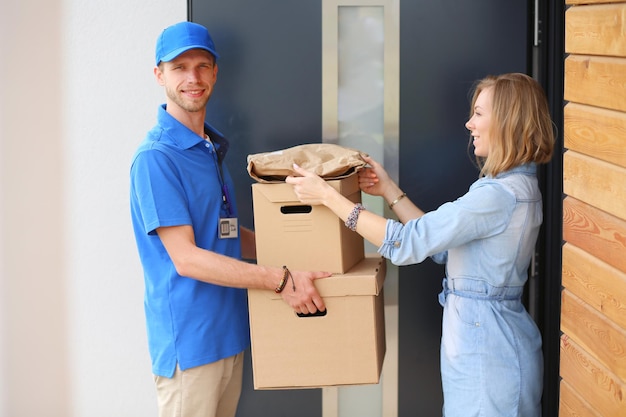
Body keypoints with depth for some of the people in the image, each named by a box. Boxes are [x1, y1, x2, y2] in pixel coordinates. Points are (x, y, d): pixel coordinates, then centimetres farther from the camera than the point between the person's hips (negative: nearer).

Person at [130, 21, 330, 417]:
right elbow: (185, 257, -20)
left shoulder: (213, 148, 12)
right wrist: (280, 279, -22)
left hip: (229, 332, 8)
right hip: (189, 340, -8)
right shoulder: (155, 157, -16)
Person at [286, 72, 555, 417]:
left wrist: (327, 196, -17)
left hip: (487, 358, -10)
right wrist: (389, 190, 11)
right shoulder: (515, 186, 10)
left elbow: (405, 243, -22)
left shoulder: (500, 195, -23)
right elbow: (439, 243, 12)